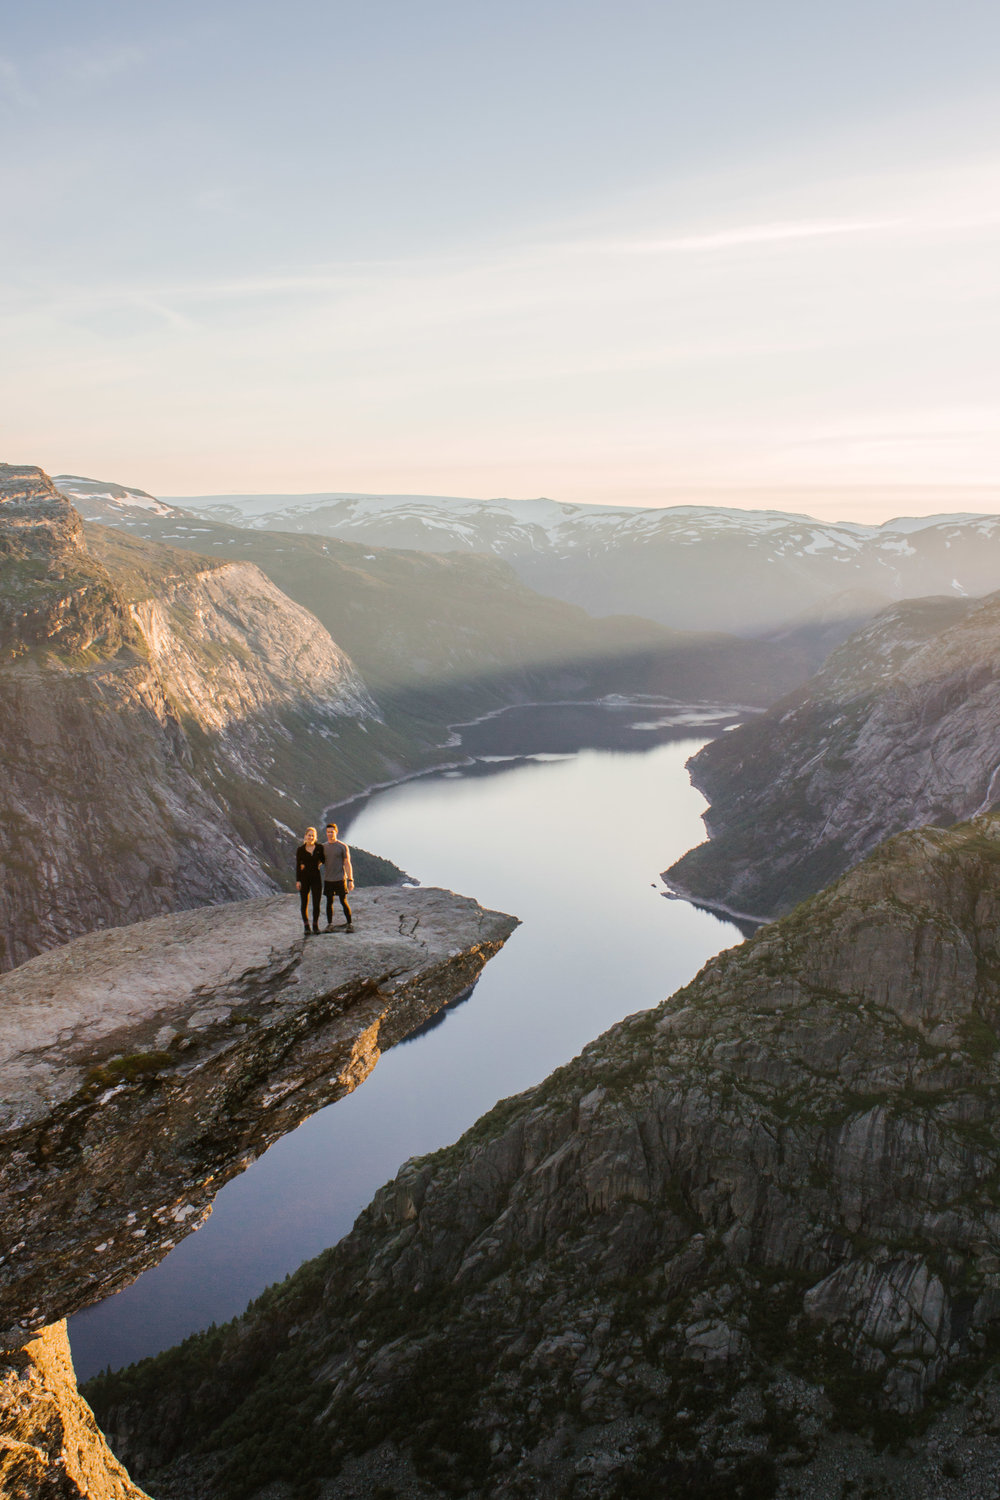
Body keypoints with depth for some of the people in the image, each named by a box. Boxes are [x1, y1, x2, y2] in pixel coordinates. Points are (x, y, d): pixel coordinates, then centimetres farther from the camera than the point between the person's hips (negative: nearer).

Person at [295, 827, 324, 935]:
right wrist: (297, 881, -6)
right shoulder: (300, 850, -1)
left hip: (316, 878, 1)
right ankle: (306, 926, 14)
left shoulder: (319, 848, 1)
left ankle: (315, 926, 13)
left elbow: (323, 860, 15)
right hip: (304, 878, 0)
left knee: (316, 903, -1)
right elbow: (298, 866, 0)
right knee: (305, 903, 4)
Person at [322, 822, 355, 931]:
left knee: (344, 902, -3)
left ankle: (350, 924, 6)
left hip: (340, 879, -3)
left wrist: (350, 880, -9)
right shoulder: (323, 847, 9)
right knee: (329, 902, 7)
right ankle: (329, 924, 15)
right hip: (328, 880, 3)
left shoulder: (343, 847, -3)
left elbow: (347, 863, -4)